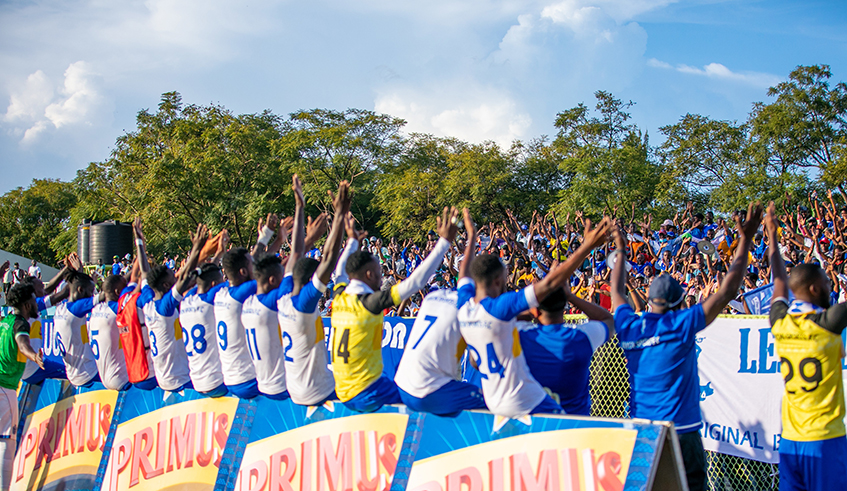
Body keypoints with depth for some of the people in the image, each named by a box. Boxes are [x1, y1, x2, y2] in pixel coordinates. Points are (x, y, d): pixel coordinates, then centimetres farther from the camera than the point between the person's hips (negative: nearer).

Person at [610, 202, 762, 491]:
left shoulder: (629, 327, 3)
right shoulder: (681, 325, -10)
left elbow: (617, 291, 24)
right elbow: (728, 291, -6)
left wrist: (621, 253, 38)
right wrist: (745, 240, 1)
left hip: (639, 432, 5)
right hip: (679, 432, -5)